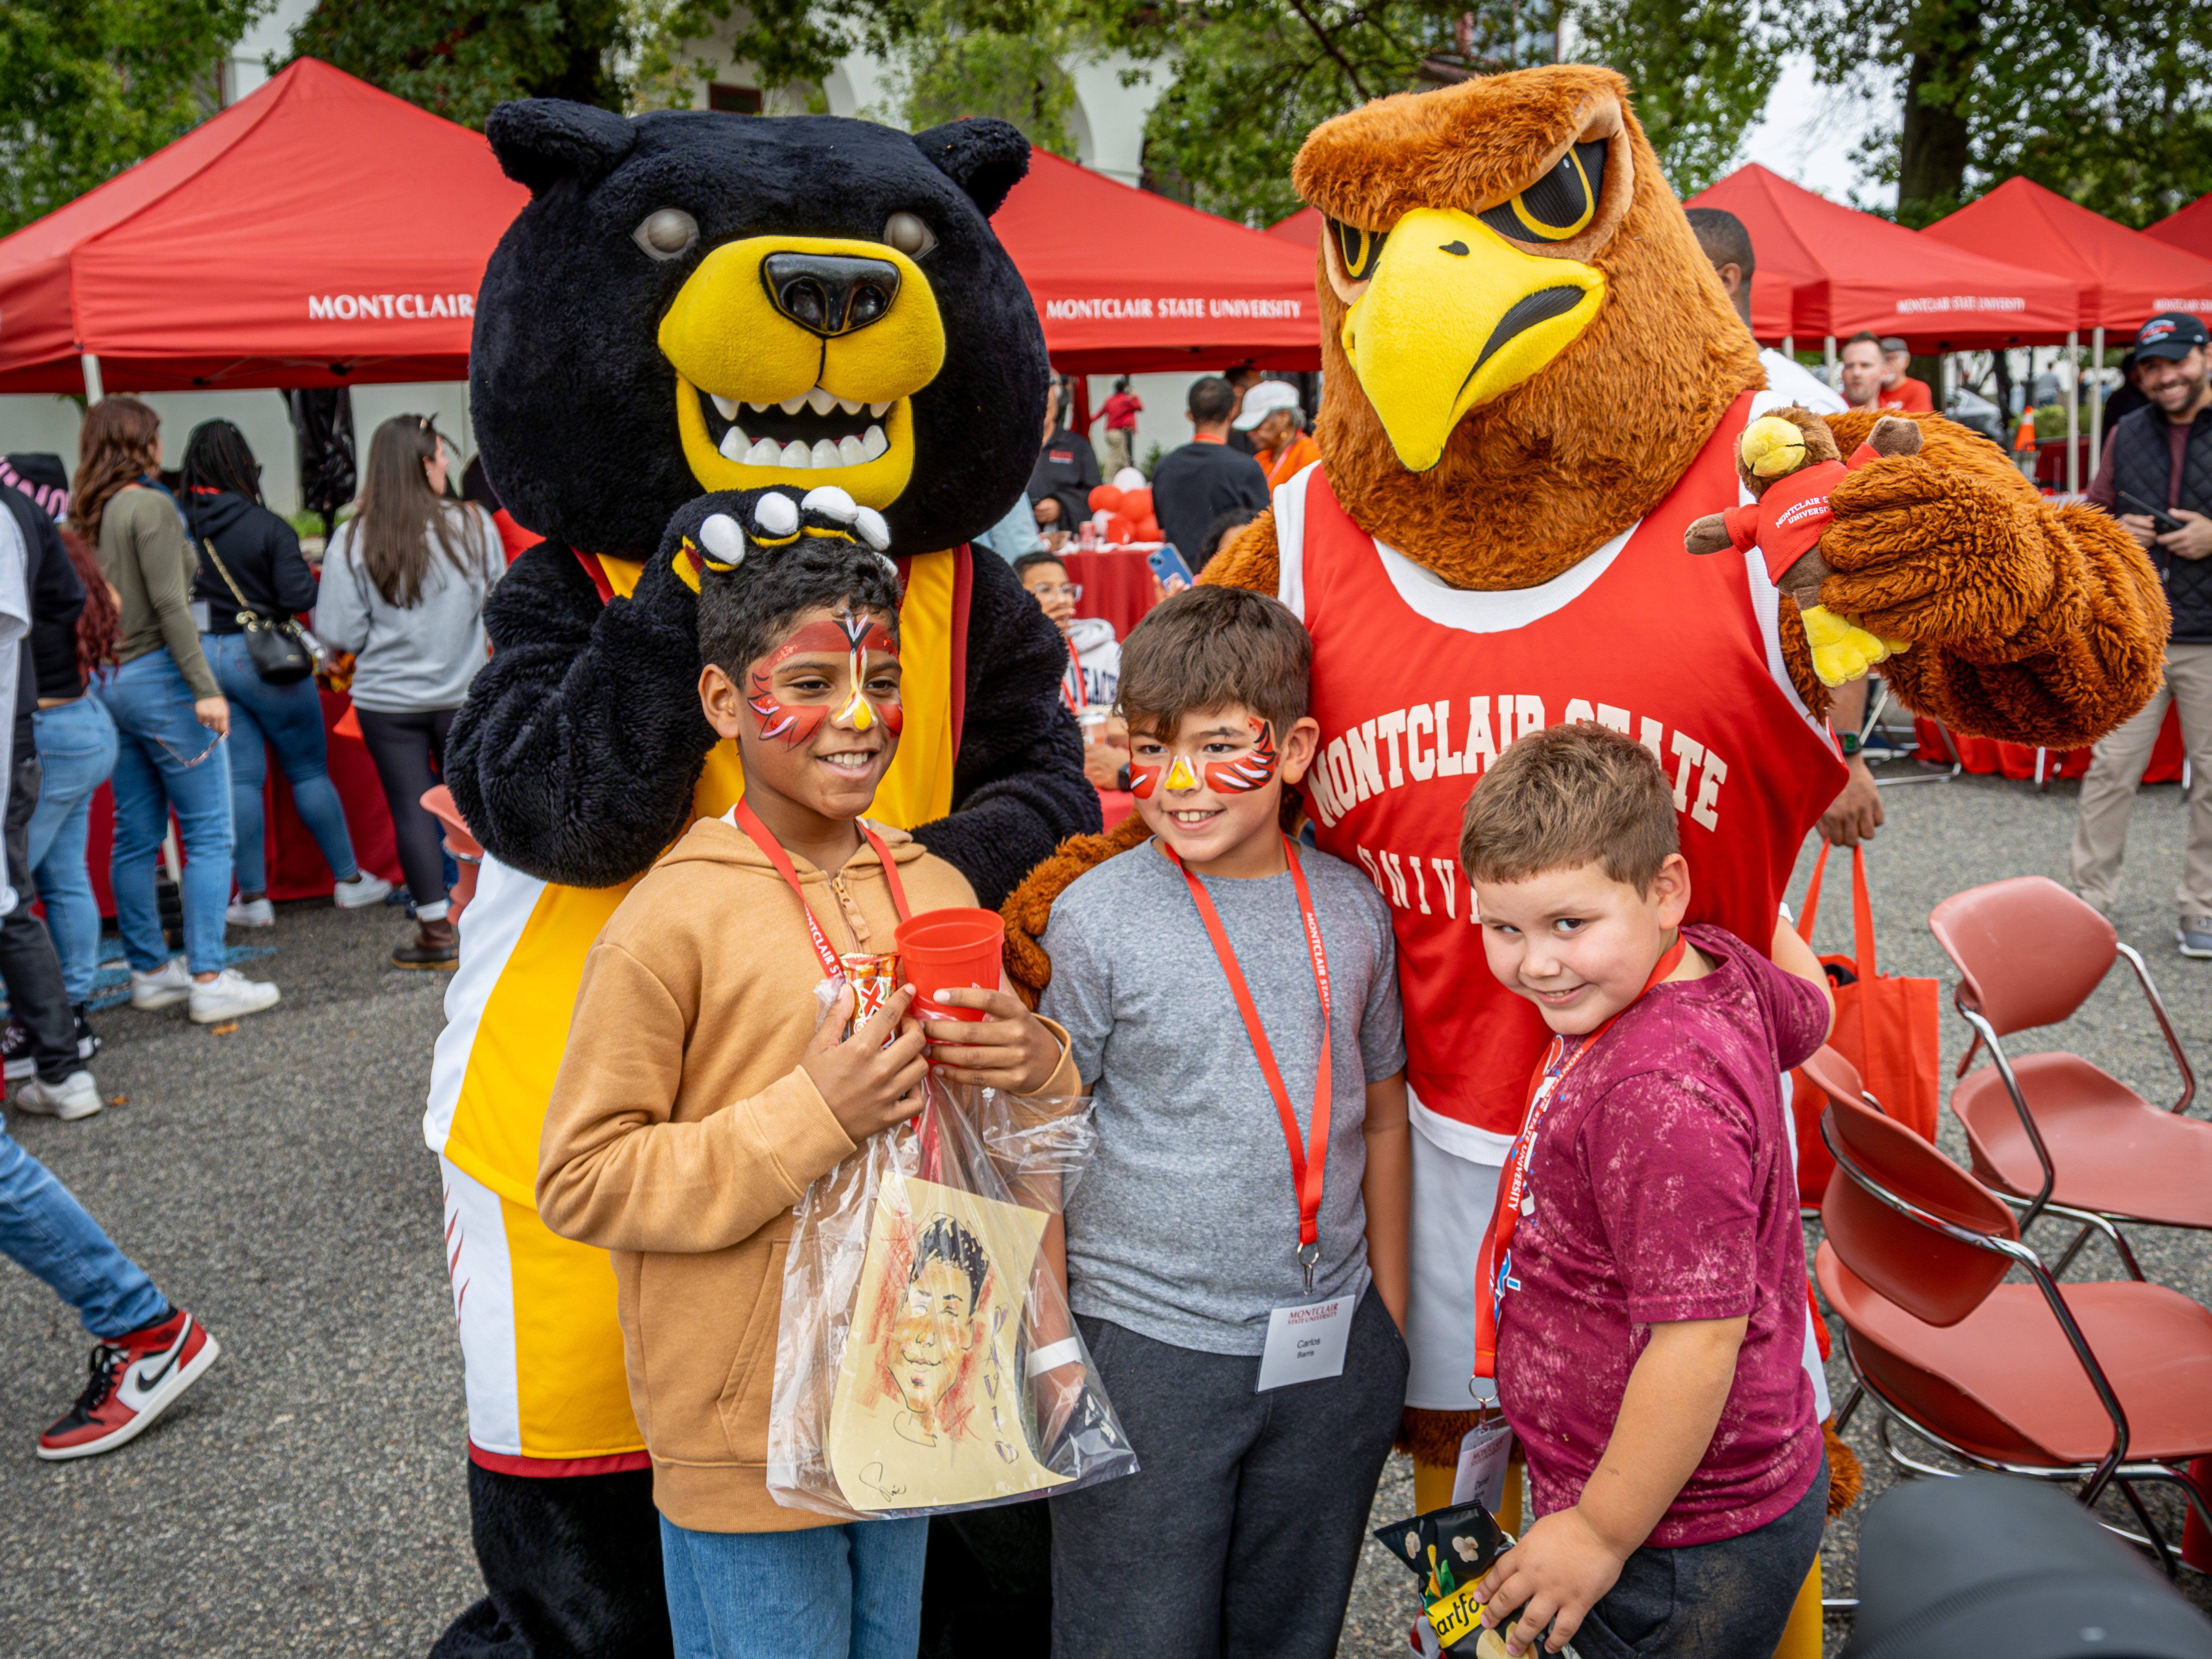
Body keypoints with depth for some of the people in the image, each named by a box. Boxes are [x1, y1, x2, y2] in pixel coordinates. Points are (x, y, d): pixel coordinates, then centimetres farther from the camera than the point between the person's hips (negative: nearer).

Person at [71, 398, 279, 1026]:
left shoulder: (85, 514, 12)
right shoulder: (149, 505, -10)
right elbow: (169, 604, -17)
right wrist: (204, 686, -18)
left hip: (108, 684, 8)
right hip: (158, 676, -8)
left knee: (135, 838, 13)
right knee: (209, 835, -4)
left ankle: (150, 971, 21)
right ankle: (208, 980, -6)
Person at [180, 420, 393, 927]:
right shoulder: (267, 527, -12)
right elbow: (299, 597, -15)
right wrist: (316, 580, 5)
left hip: (203, 656, 3)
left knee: (240, 778, 8)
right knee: (310, 771, 9)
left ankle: (253, 898, 11)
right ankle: (349, 880, 18)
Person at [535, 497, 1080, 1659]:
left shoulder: (936, 889, 2)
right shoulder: (671, 920, -16)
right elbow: (580, 1180, -15)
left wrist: (1038, 1069, -9)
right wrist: (810, 1115, -25)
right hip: (746, 1433, -5)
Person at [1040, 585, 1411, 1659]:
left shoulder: (1350, 909, 0)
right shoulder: (1098, 917, -10)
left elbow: (1381, 1119, 9)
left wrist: (1389, 1324, 10)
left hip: (1331, 1350, 4)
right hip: (1150, 1342, -3)